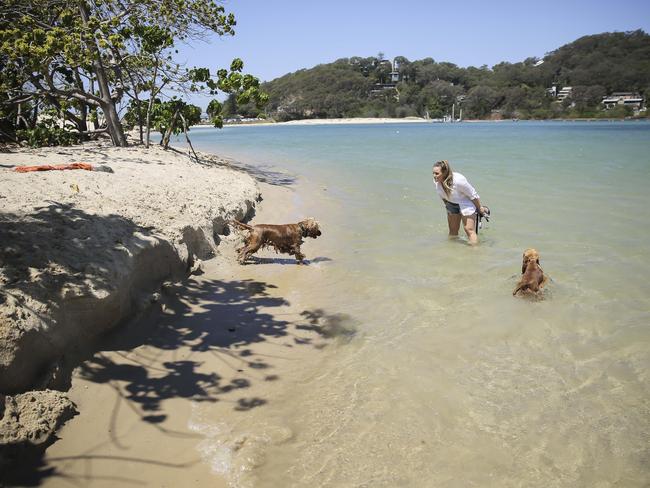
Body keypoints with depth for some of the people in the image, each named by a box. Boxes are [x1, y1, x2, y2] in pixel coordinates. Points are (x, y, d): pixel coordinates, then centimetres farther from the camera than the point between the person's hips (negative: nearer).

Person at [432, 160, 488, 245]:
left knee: (469, 230, -12)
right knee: (453, 231, 16)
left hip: (466, 205, -6)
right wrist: (447, 205, 18)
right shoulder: (437, 181, -17)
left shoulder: (458, 180, -35)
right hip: (452, 205, 6)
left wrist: (479, 208, -10)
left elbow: (473, 195, -21)